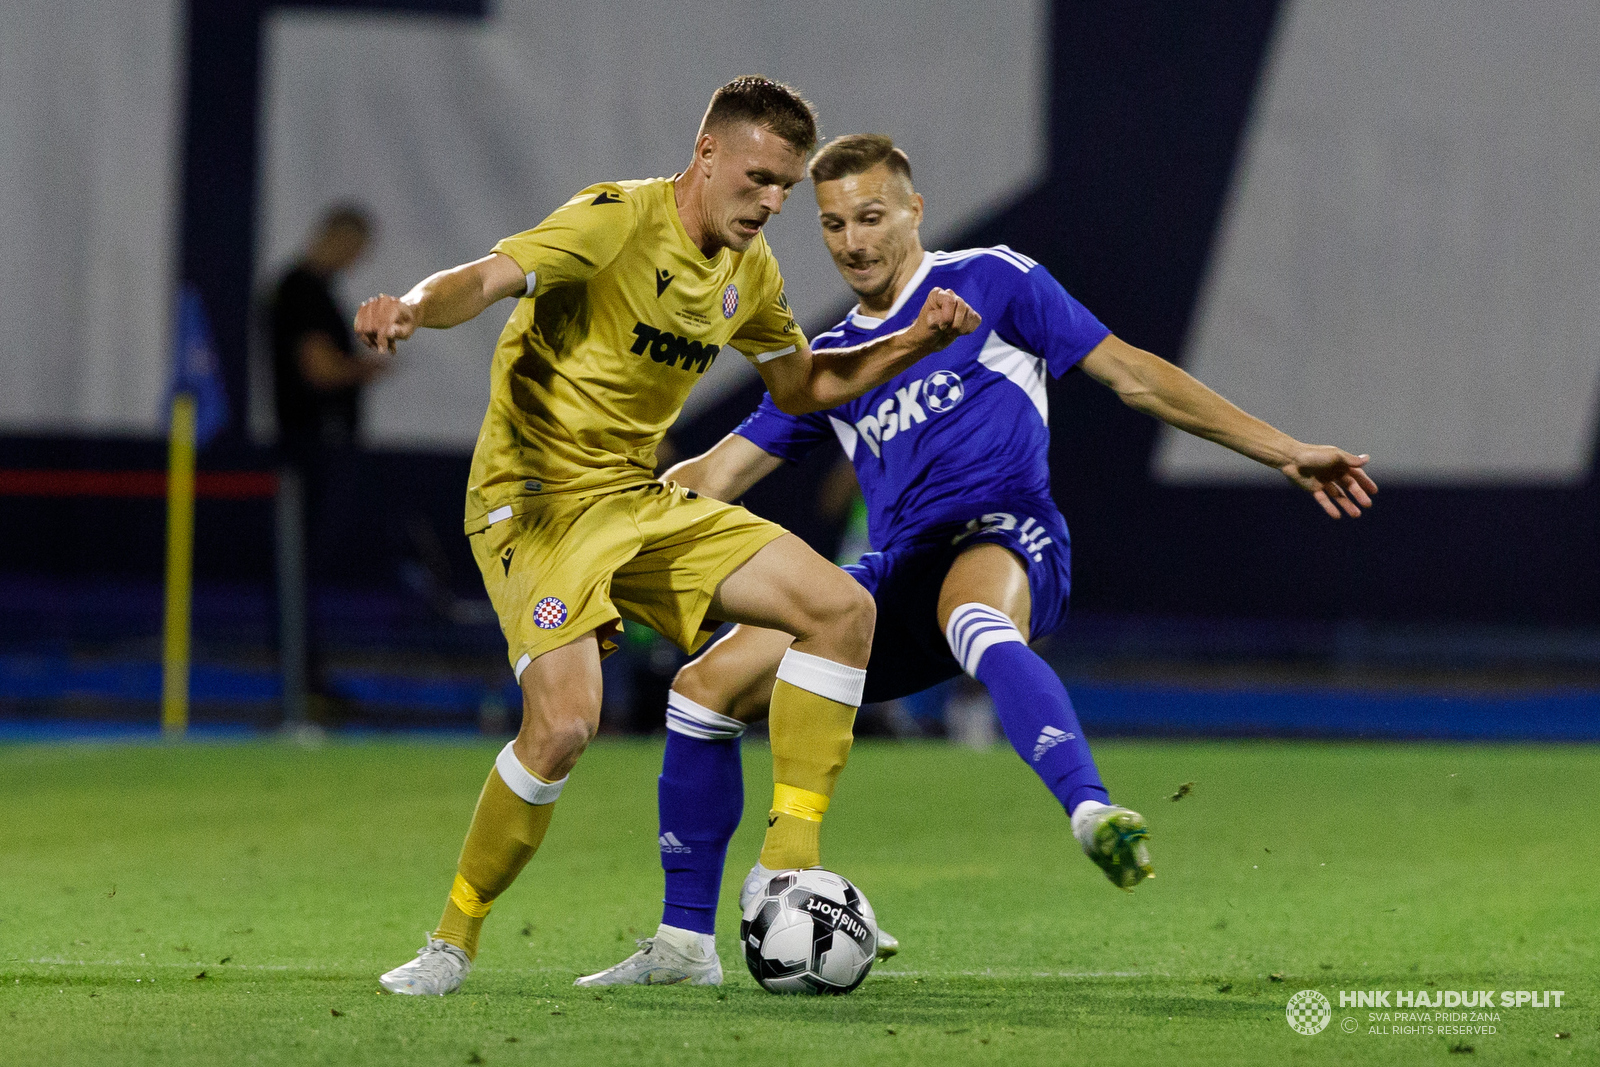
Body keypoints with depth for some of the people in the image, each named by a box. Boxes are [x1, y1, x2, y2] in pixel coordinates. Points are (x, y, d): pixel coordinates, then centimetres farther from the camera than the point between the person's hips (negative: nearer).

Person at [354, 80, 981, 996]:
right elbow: (492, 277, -31)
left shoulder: (748, 270, 8)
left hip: (641, 500, 8)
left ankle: (789, 865, 0)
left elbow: (802, 385, 24)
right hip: (537, 499, -8)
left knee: (843, 610, -4)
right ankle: (453, 943, -7)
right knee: (566, 721, -26)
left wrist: (913, 343, 10)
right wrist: (415, 308, -53)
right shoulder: (617, 222, -16)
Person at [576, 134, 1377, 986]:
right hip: (898, 579, 6)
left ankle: (1092, 815, -66)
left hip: (1001, 539, -6)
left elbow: (1132, 374, 7)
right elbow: (717, 476, 25)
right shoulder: (829, 363, 23)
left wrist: (1283, 452, 2)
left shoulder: (991, 283, 8)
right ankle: (685, 942, 5)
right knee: (706, 685, -5)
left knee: (974, 619, -43)